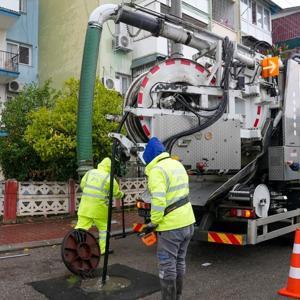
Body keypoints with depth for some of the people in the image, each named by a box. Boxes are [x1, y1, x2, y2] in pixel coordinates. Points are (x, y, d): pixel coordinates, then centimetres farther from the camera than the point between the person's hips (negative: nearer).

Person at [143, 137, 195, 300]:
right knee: (179, 262, 20)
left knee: (167, 266, 4)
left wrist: (154, 222, -12)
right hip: (187, 221, 9)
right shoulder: (178, 164, 11)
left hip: (171, 226, -9)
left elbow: (158, 201, -26)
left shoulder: (157, 170, -16)